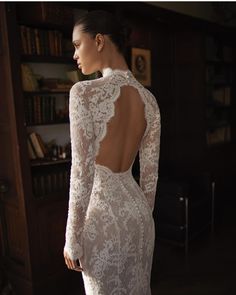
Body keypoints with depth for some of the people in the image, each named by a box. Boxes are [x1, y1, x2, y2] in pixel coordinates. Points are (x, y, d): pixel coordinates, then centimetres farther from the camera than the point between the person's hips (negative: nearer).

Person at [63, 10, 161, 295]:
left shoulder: (84, 93, -19)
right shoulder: (149, 99, 0)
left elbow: (82, 174, -19)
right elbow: (150, 172, 5)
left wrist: (72, 239, -8)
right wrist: (143, 216, 18)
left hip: (103, 215, -6)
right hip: (137, 209, 6)